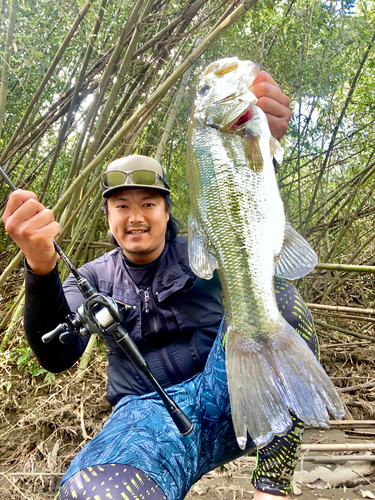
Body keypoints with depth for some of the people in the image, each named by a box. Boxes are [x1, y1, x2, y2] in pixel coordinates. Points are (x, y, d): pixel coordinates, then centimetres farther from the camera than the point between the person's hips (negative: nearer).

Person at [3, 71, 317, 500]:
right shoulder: (93, 279, 9)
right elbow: (58, 356, -7)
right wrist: (41, 268, -26)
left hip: (226, 396, 3)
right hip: (149, 413, -1)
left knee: (265, 288, -28)